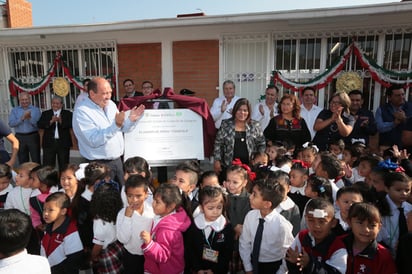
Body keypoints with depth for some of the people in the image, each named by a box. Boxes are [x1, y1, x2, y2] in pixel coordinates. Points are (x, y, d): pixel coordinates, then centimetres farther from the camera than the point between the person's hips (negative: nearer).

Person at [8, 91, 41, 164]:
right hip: (20, 137, 2)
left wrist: (30, 118, -21)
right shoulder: (14, 110, 9)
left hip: (33, 137, -2)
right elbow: (11, 123, -4)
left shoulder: (36, 110, 3)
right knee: (22, 161, 9)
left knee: (36, 160, -1)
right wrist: (22, 118, -16)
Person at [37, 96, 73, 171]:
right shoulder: (45, 113, 11)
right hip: (49, 143, 1)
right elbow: (39, 125, -4)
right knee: (47, 166, 3)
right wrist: (51, 121, -18)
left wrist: (61, 121, -26)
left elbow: (71, 125, -10)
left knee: (64, 166, 6)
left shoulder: (68, 113, 5)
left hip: (63, 143, -1)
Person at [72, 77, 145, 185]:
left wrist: (130, 120, -5)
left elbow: (121, 129, 15)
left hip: (117, 160, 7)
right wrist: (116, 125, -31)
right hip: (99, 165, -7)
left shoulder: (111, 104, 6)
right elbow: (94, 141, -25)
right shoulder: (82, 111, -16)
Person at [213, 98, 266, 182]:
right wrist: (217, 160, -1)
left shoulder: (254, 126, 5)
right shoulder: (225, 125, 2)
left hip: (249, 166, 1)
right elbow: (218, 143, 4)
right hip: (228, 166, -1)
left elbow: (261, 144, 12)